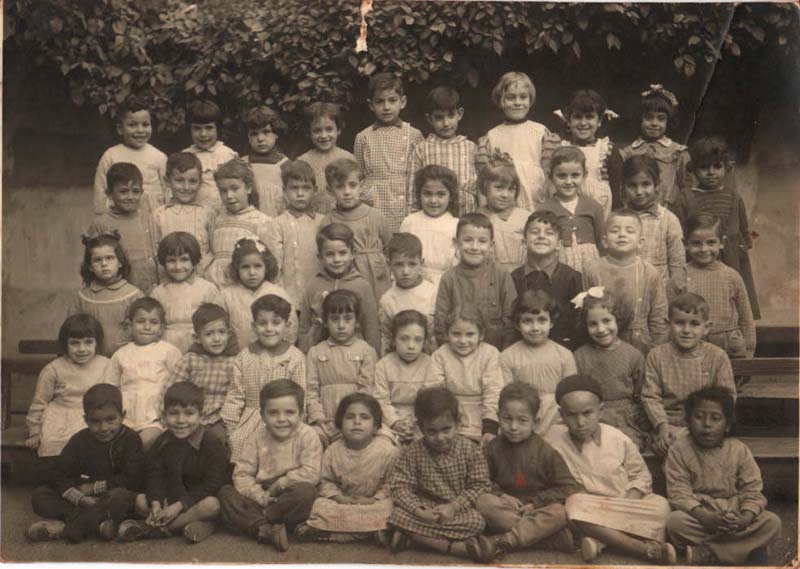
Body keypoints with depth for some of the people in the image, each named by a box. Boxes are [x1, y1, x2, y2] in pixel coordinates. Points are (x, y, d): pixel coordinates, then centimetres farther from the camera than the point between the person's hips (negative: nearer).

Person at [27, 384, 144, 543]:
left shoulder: (130, 439, -6)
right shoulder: (79, 440, 4)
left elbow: (133, 480, -14)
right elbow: (60, 477, -4)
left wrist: (93, 487, -10)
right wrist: (80, 499, -22)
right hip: (84, 500, 4)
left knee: (120, 496, -37)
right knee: (39, 495, -14)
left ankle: (65, 528, -32)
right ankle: (97, 523, -32)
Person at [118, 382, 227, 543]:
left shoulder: (213, 444, -14)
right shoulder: (162, 442, 0)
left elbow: (211, 485, -18)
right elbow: (154, 475, -5)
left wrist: (179, 506, -24)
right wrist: (156, 504, -24)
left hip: (197, 500, -4)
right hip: (169, 499, 4)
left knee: (211, 504, -35)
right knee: (140, 500, -19)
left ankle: (150, 528, -26)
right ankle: (201, 525, -26)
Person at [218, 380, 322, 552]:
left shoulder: (308, 436, -7)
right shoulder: (257, 436, 1)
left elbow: (310, 473, -17)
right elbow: (242, 474, -3)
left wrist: (278, 486, -14)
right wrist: (261, 496, -18)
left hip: (289, 501, -3)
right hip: (261, 499, 3)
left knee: (306, 492, -35)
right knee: (225, 492, -17)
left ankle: (251, 523, -22)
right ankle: (265, 530, -36)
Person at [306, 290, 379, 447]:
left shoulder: (366, 351, 6)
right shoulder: (315, 352, 12)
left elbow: (366, 390, 0)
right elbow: (311, 390, 6)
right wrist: (319, 420, -7)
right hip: (325, 421, 2)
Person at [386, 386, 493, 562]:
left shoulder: (470, 450, -6)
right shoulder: (413, 452, -5)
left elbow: (479, 486, -7)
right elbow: (399, 486, -8)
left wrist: (453, 507, -20)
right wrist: (419, 511, -24)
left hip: (459, 508, -1)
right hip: (425, 509, 1)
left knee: (477, 521, -32)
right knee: (399, 516, -30)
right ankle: (457, 547, -29)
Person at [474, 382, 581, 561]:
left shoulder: (545, 451, -4)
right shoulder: (493, 448, 1)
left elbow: (569, 487, -6)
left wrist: (535, 503, -12)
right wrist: (501, 495, -11)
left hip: (538, 509, -1)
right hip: (506, 508, 1)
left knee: (559, 512, -32)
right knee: (482, 501, -30)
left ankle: (504, 541, -41)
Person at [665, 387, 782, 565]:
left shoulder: (739, 450, 0)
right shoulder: (679, 450, -5)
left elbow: (752, 491, -3)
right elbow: (678, 492, -13)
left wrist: (744, 520, -24)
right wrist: (707, 517, -28)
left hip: (735, 519, 3)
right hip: (699, 516, -2)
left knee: (772, 522, -22)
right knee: (675, 521, -32)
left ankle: (703, 553, -26)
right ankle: (747, 548, -24)